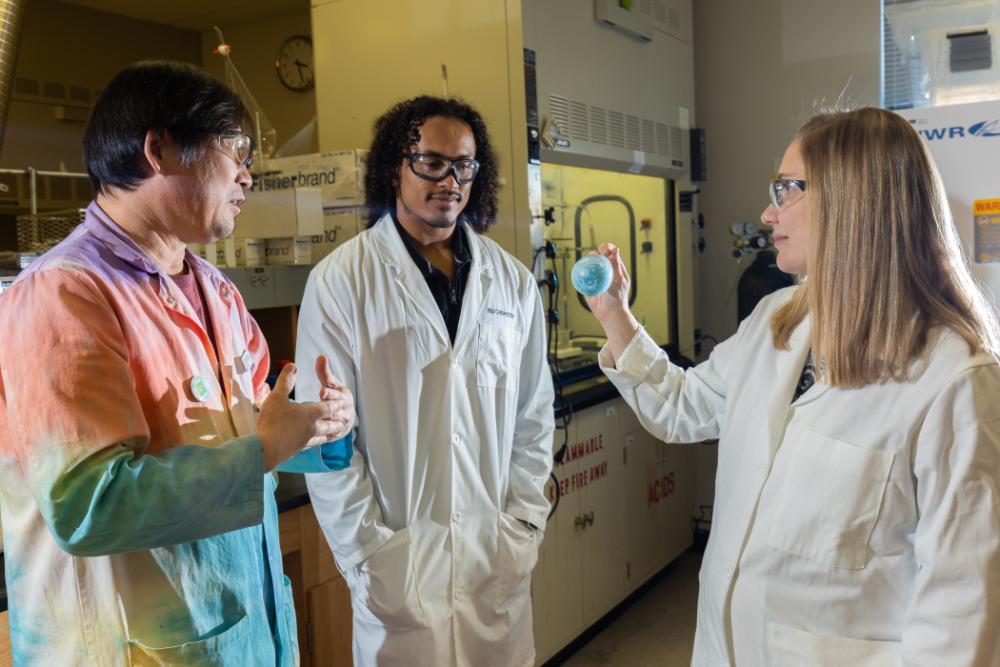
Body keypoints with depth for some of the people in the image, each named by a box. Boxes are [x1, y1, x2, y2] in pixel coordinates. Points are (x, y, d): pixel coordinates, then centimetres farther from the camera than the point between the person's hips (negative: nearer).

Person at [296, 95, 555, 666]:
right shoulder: (341, 280, -8)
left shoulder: (512, 280, 3)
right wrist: (369, 554, -8)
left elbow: (534, 414, 7)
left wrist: (524, 526, 3)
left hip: (500, 559, 3)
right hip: (399, 566, -3)